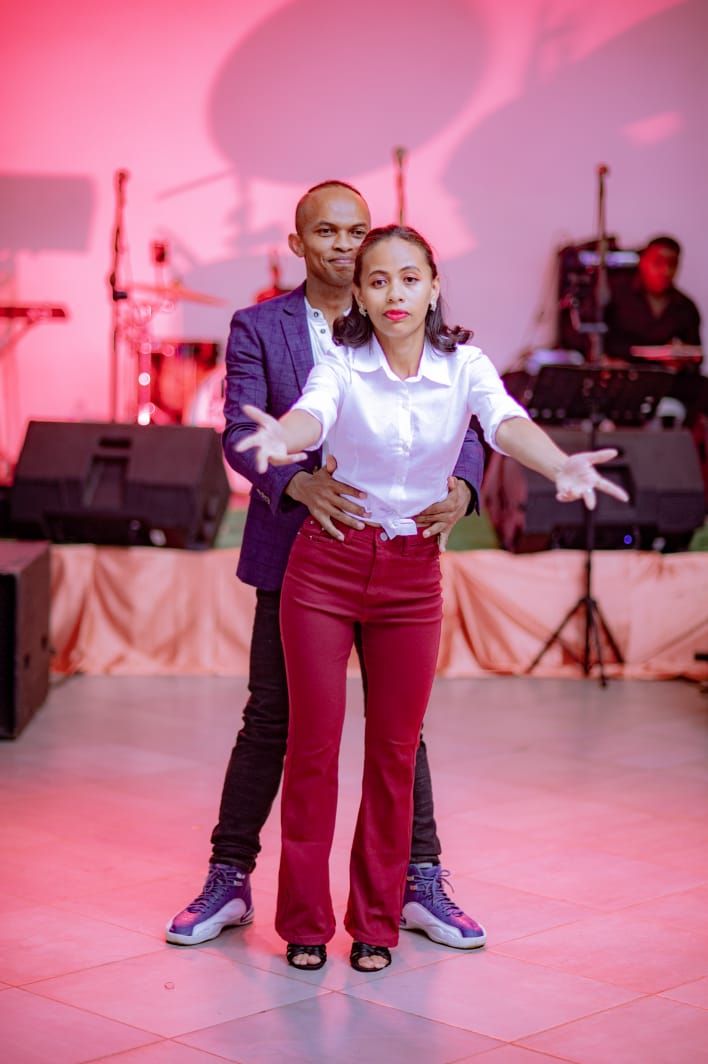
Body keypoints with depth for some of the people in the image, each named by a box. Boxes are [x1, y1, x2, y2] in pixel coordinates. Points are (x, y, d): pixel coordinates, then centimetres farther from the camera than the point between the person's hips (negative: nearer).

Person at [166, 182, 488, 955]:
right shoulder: (258, 329, 1)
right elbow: (240, 431, -11)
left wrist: (461, 489, -24)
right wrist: (299, 484, -30)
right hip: (296, 550, -1)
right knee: (270, 719, 5)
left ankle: (421, 886, 20)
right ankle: (229, 879, 18)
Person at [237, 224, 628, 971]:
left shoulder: (463, 366, -5)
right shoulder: (342, 365, -8)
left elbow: (507, 424, -23)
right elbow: (313, 413, -29)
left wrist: (562, 466, -46)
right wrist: (283, 436, -54)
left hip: (413, 573, 1)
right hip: (326, 564, -1)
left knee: (395, 751, 7)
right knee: (313, 745, 4)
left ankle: (376, 921, 21)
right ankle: (305, 921, 18)